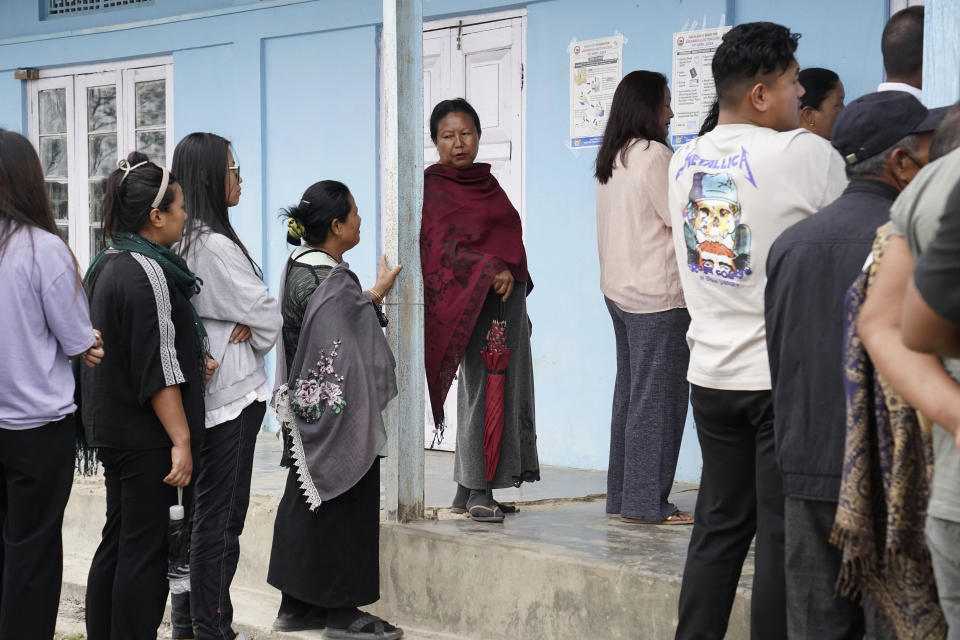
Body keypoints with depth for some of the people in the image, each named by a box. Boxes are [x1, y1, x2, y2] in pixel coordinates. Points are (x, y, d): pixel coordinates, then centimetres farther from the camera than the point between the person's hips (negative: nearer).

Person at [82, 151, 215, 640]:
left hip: (111, 429, 10)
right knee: (146, 550, -4)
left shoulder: (106, 265, 12)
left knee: (117, 544, 16)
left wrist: (192, 360, 14)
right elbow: (157, 370, -20)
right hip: (146, 437, -10)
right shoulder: (147, 273, -18)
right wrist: (182, 441, -18)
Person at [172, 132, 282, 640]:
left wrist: (246, 325, -6)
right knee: (218, 516, -3)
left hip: (213, 390, 10)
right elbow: (268, 315, -12)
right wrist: (257, 331, 7)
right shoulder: (215, 244, -18)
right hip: (230, 392, -10)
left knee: (217, 513, 15)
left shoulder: (189, 238, 11)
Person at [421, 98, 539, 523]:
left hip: (506, 296, 8)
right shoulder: (432, 185, -5)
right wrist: (490, 271, -28)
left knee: (508, 390, 6)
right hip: (471, 301, -8)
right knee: (483, 390, -10)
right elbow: (442, 246, -15)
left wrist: (521, 307, 21)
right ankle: (478, 492, -4)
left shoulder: (486, 182, 19)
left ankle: (467, 491, 12)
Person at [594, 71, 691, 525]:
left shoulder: (611, 159, 13)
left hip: (619, 291, 9)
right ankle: (647, 502, -4)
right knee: (657, 396, -5)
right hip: (657, 294, -9)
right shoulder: (653, 154, -13)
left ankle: (621, 495, 16)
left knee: (630, 393, 13)